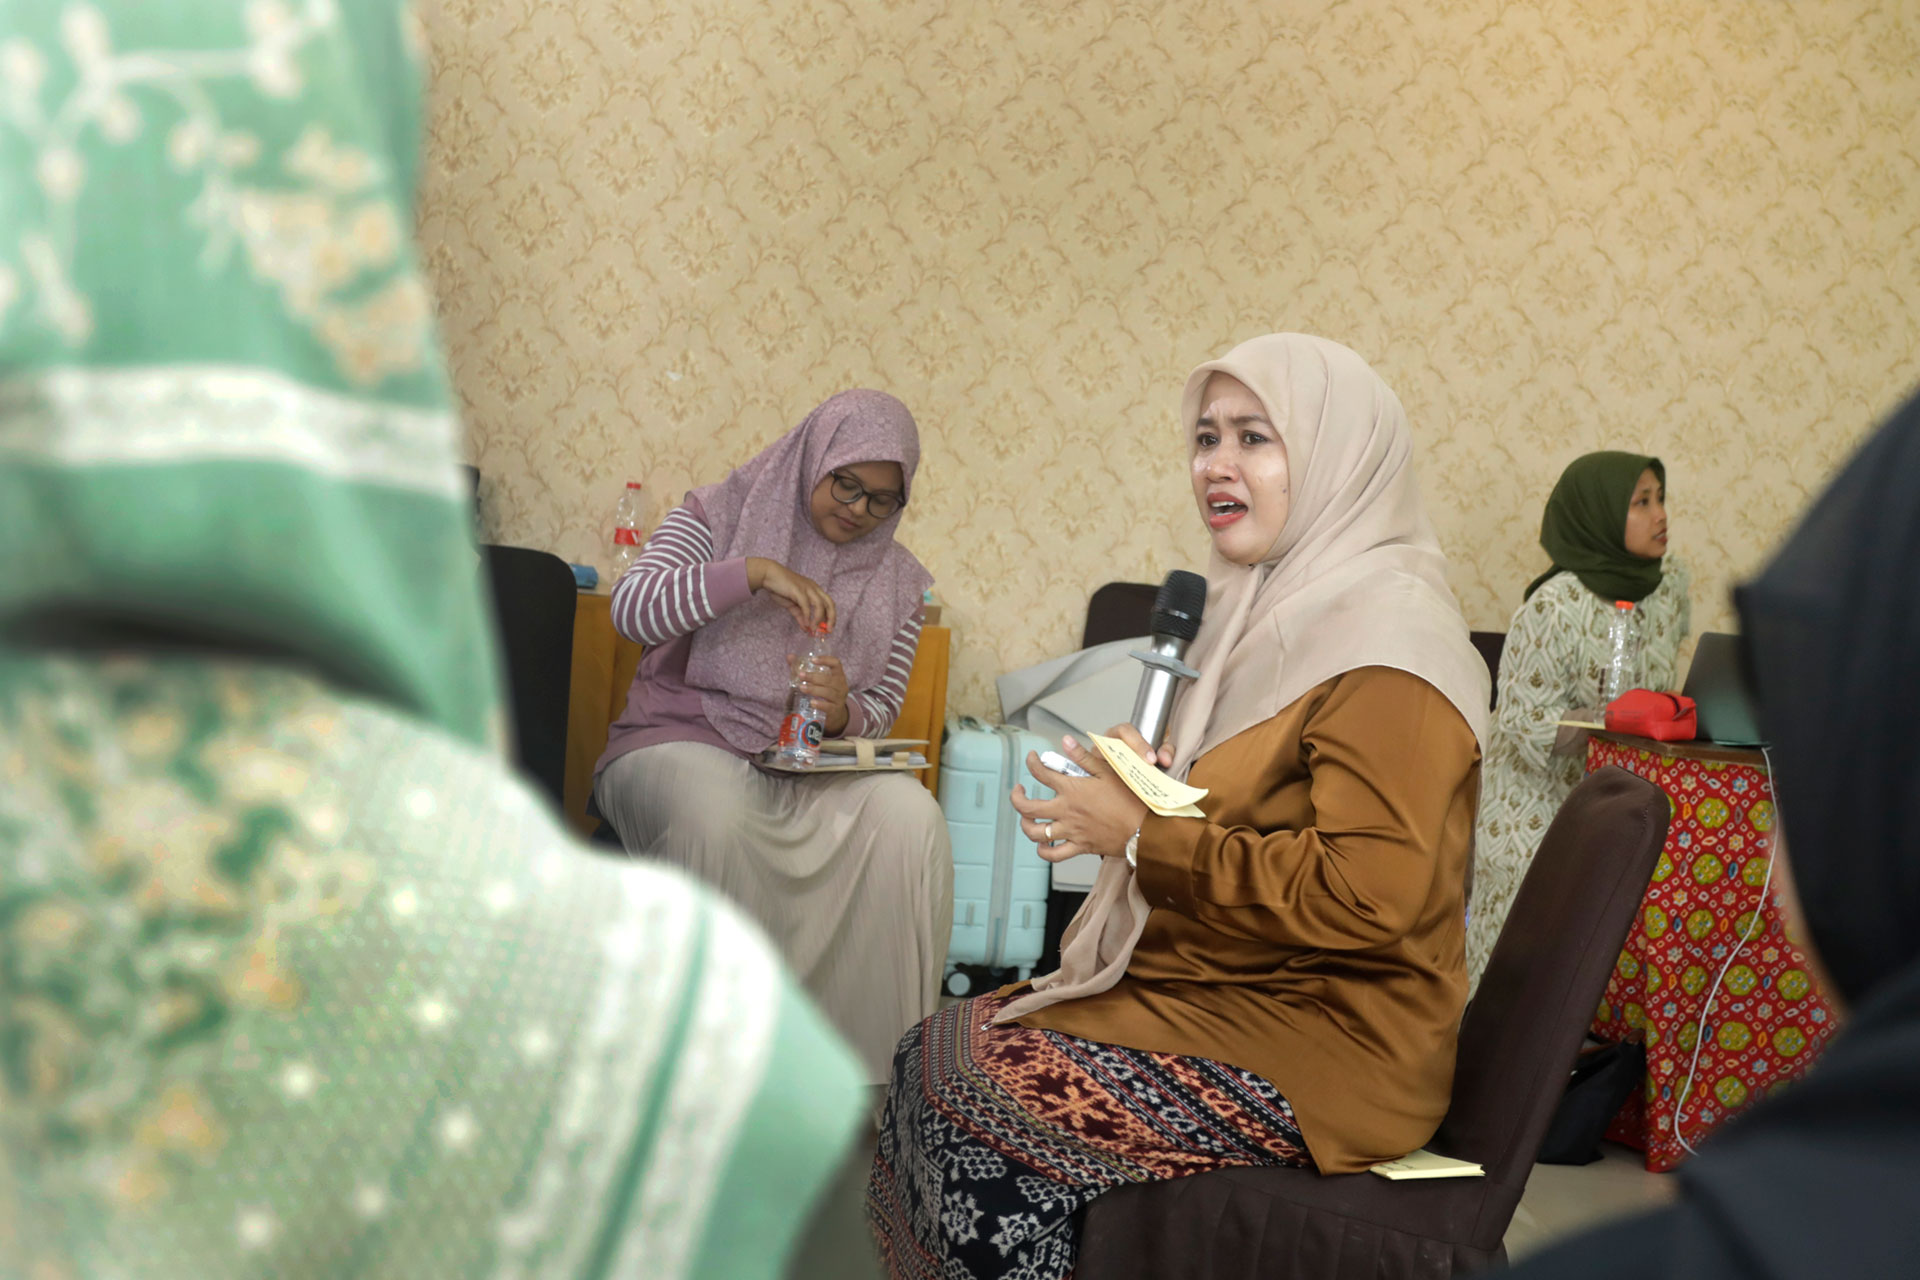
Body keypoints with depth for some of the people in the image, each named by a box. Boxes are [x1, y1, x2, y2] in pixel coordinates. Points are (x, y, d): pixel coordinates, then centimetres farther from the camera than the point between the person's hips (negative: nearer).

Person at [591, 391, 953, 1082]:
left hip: (810, 764, 3)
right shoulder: (718, 517, 2)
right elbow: (631, 610, -13)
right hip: (680, 740, -3)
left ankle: (869, 1064, -24)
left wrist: (845, 715, -15)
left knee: (910, 816, -30)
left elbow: (882, 707, 10)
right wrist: (753, 572, -24)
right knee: (715, 817, -39)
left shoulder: (898, 581, 11)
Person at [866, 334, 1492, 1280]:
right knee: (932, 1052, 2)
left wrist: (1143, 835, -18)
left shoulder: (1386, 639, -17)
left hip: (1315, 1049, -9)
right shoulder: (1288, 607, 13)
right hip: (1225, 994, 9)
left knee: (967, 1107, -12)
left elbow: (1371, 895, -27)